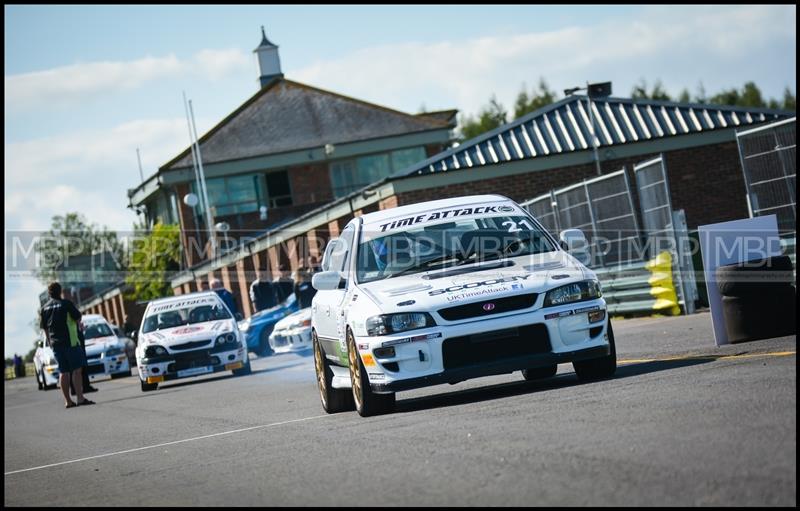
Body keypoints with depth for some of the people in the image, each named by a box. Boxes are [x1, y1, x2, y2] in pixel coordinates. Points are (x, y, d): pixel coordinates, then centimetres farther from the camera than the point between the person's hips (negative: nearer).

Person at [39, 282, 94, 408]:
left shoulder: (44, 308, 8)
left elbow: (44, 327, 13)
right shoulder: (66, 304, -7)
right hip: (70, 341, -5)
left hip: (55, 344, 5)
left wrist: (50, 341, 22)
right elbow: (78, 318, -3)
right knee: (76, 370, -5)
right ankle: (80, 398, -12)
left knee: (63, 372, 8)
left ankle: (67, 401, 7)